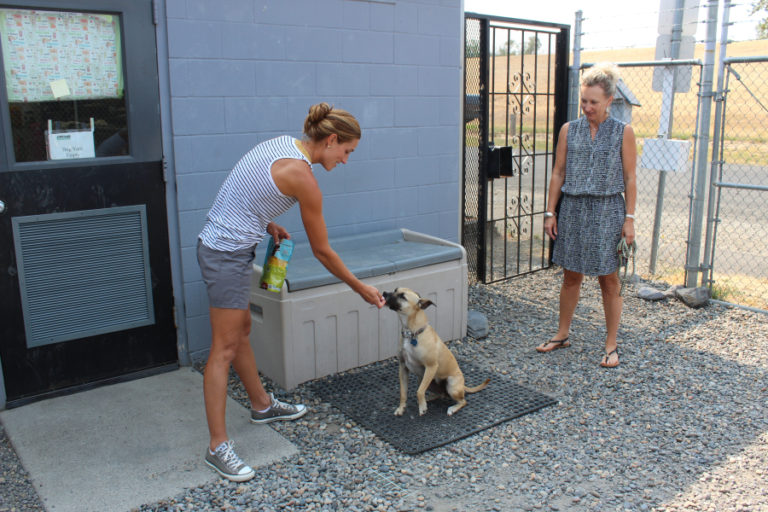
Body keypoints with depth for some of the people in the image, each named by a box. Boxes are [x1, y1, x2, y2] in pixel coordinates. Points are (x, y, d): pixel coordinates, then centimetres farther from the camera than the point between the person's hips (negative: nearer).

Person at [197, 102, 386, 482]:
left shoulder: (281, 144, 6)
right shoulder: (302, 177, -20)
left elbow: (242, 194, 15)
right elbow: (322, 252, -12)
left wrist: (265, 224, 6)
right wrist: (361, 288, -2)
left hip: (218, 244, 10)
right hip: (228, 255, -10)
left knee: (241, 330, 21)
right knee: (224, 349, -4)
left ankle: (262, 405, 38)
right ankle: (218, 447, 6)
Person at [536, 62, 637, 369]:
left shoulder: (623, 133, -1)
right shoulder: (569, 130, 5)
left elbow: (629, 179, -1)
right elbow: (558, 174, 7)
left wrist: (629, 218, -5)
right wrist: (550, 212, 3)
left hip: (608, 210, -2)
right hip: (573, 209, 3)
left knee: (609, 280, 4)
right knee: (571, 276, 11)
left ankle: (611, 345, 15)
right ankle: (562, 335, 26)